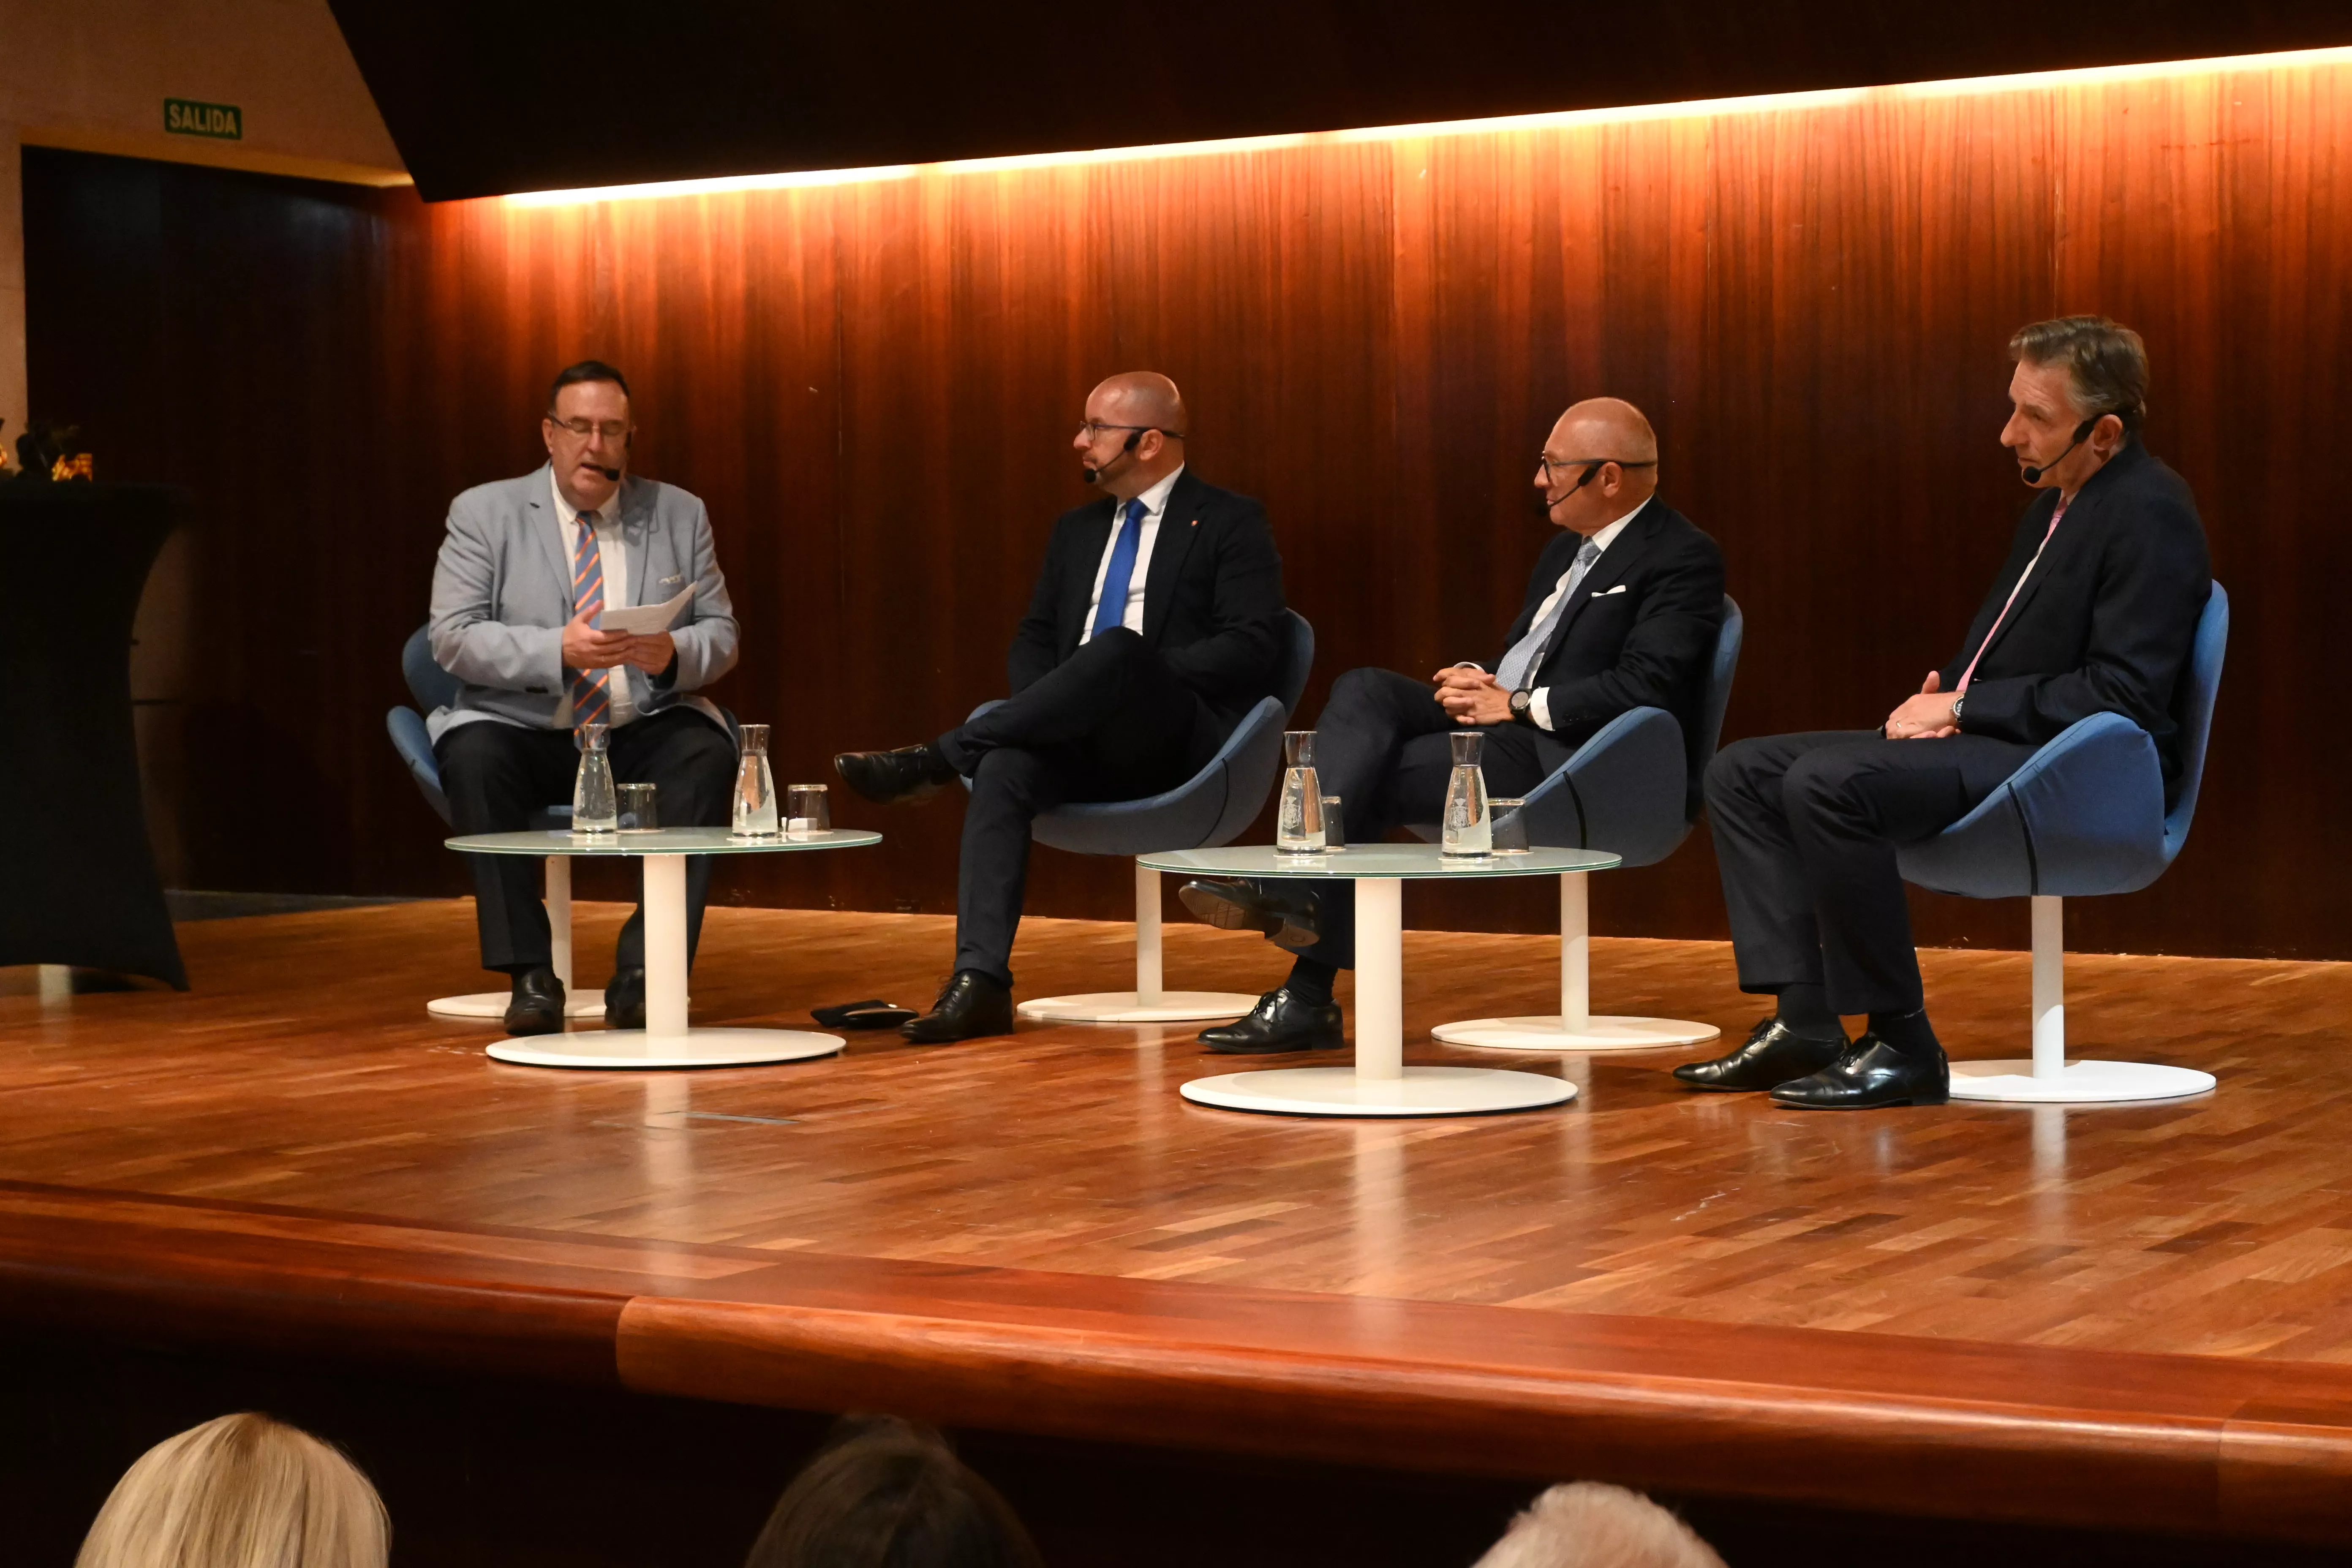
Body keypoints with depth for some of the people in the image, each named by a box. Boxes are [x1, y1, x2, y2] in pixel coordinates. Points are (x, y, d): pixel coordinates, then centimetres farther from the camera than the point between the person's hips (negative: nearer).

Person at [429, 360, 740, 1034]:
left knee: (707, 753, -30)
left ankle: (645, 971, -28)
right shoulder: (484, 513, 3)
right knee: (472, 757, -33)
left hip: (641, 734, 1)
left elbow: (722, 636, 7)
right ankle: (530, 973, -26)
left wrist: (674, 655, -17)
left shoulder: (680, 514, 10)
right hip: (526, 732, -1)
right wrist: (558, 651, -22)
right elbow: (453, 638, -6)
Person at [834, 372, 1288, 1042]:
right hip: (1084, 744, 5)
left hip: (1182, 738, -5)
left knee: (1119, 648, -37)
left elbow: (1252, 647, -8)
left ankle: (936, 760, -30)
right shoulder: (1079, 530, 23)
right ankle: (980, 981, -40)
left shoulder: (1230, 523, 4)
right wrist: (1044, 704, 0)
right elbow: (1033, 640, 24)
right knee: (1005, 768, -30)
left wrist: (1133, 675, -17)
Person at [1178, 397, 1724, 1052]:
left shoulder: (1684, 558, -7)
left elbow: (1644, 687, -19)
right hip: (1502, 726, 8)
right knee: (1364, 691, -18)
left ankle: (1310, 996, -24)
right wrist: (1476, 681, 2)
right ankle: (1299, 886, -31)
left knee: (1369, 778, -23)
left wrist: (1517, 705, -15)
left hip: (1565, 755, -8)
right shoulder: (1569, 548, 22)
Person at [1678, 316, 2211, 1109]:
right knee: (1742, 773, 5)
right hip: (1990, 747, 11)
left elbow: (2124, 696, -21)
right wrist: (1942, 702, 2)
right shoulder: (2055, 504, 17)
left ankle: (1902, 1046, -21)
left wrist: (1967, 707, -16)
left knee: (1827, 782, -30)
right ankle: (1802, 1021, -4)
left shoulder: (2149, 513, -13)